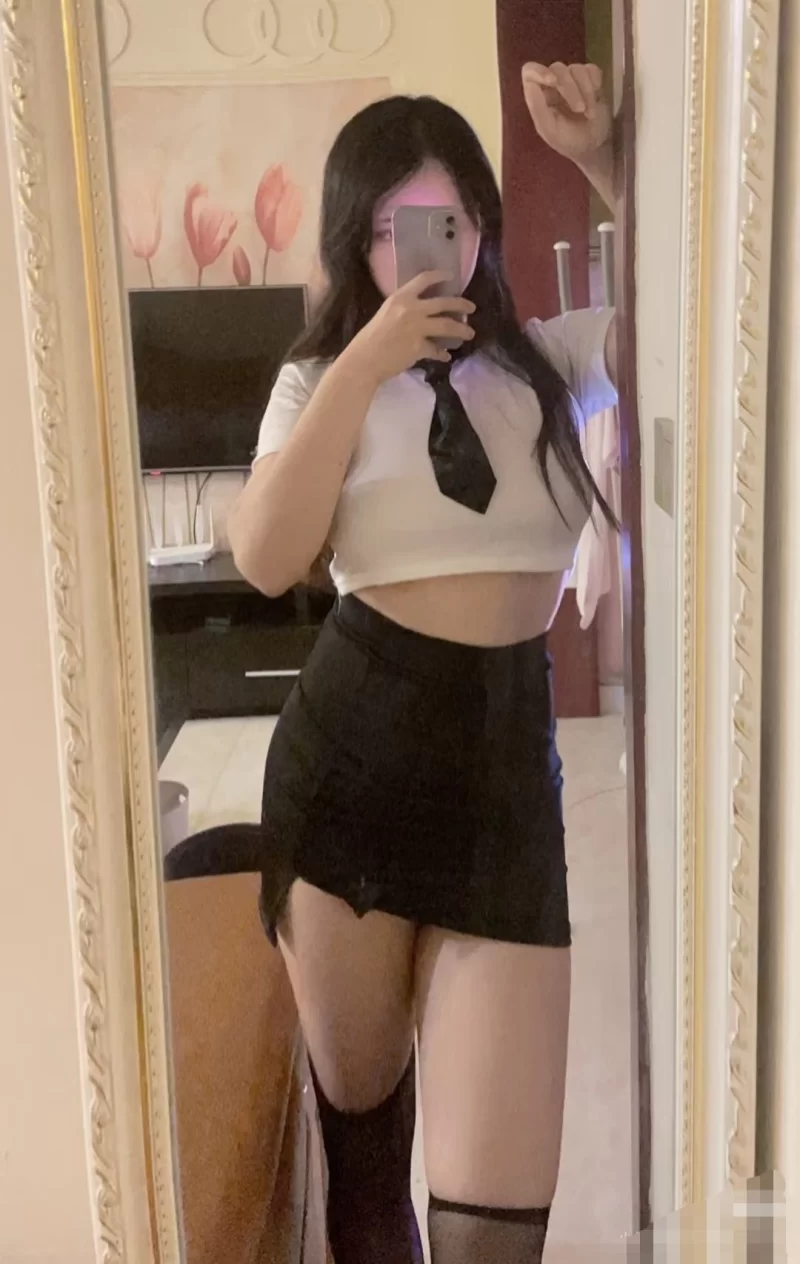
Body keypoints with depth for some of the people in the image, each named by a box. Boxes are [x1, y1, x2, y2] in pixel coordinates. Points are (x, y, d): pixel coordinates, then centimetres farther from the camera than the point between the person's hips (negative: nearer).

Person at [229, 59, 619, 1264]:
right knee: (357, 1117, 14)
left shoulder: (556, 359, 10)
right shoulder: (321, 378, 7)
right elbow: (266, 562, -9)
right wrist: (365, 367, -13)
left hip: (507, 761, 0)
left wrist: (601, 154, -1)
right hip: (348, 752, 0)